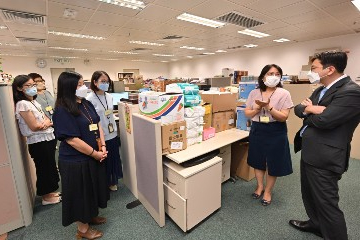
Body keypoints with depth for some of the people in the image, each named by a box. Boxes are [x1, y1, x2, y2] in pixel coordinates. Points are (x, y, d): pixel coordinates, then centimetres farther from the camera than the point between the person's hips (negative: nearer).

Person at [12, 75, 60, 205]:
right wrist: (49, 123, -4)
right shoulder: (22, 104, -15)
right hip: (38, 142, -8)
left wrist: (46, 122, -12)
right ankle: (46, 197, 24)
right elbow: (35, 126, -20)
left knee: (50, 166, 19)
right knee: (44, 168, 6)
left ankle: (50, 192, 36)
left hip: (48, 139, 8)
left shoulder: (34, 102, 11)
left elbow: (46, 118, 9)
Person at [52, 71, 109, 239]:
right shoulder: (62, 110, -18)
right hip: (76, 161, -7)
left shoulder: (87, 104, 4)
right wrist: (94, 153, -15)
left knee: (93, 188, 22)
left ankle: (91, 215, 47)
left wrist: (103, 147, -5)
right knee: (81, 192, 11)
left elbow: (98, 125, 7)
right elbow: (72, 139, -22)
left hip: (94, 156, 7)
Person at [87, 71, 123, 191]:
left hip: (112, 135, 6)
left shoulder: (109, 96, 4)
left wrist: (116, 131, 14)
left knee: (113, 159, 17)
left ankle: (112, 182, 38)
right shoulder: (90, 99, -14)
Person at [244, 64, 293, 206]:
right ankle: (260, 186, 38)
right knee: (258, 161, 15)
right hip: (257, 130, 3)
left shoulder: (284, 94, -7)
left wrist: (268, 106, -25)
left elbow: (284, 117, -14)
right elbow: (247, 114, 1)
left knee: (273, 163, 9)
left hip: (275, 132, -2)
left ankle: (268, 191, 31)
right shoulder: (254, 93, 1)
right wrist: (258, 107, -16)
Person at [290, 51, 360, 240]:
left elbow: (324, 120, -28)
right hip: (309, 152, 10)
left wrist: (309, 110, -7)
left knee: (326, 203, 4)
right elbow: (299, 109, 7)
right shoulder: (321, 90, 10)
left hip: (324, 157, -10)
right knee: (309, 194, 25)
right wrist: (308, 109, -15)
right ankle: (316, 224, 48)